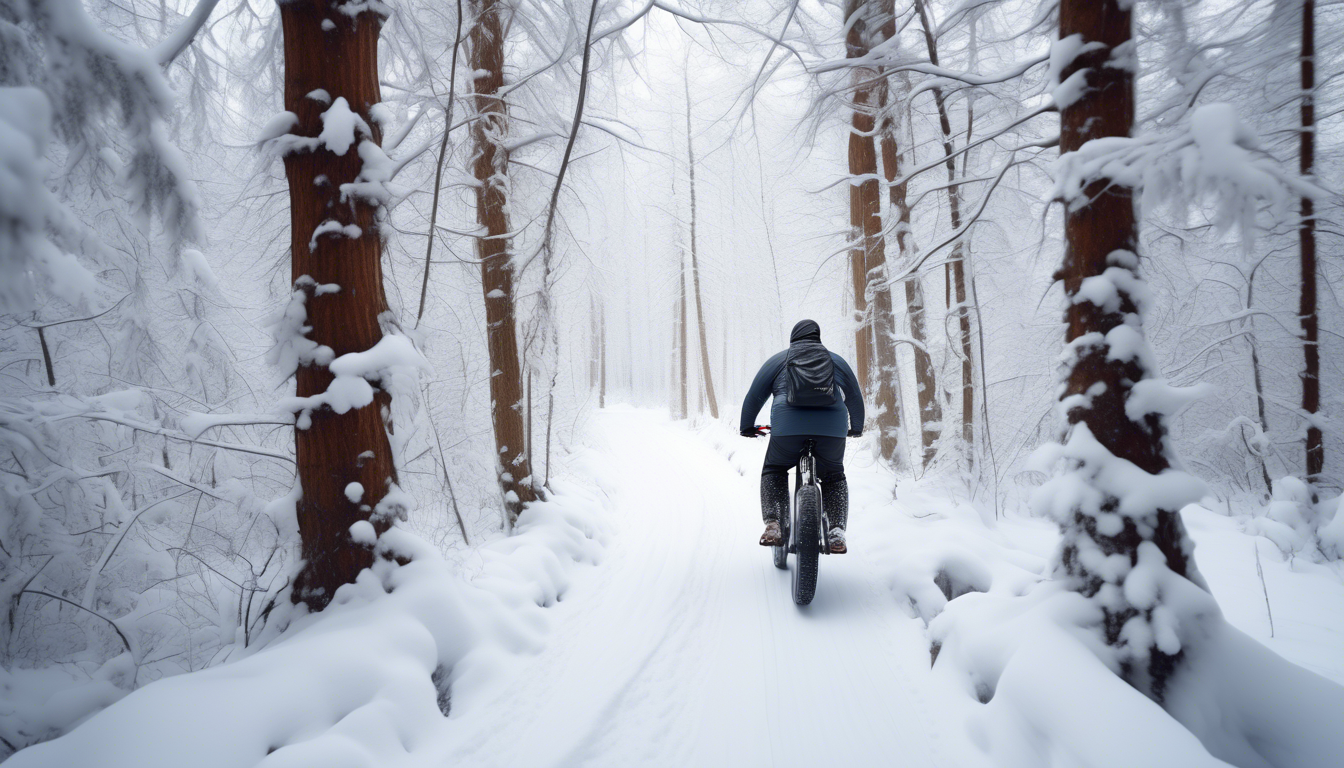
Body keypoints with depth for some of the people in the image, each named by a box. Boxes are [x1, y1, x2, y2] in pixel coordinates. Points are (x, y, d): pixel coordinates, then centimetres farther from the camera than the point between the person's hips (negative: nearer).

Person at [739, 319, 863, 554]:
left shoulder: (777, 361, 17)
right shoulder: (837, 361, 23)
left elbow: (754, 396, 18)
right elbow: (855, 398, 30)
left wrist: (747, 427, 33)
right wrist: (856, 428, 45)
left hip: (788, 428, -1)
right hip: (832, 429, 2)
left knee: (773, 471, 23)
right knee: (834, 477, 25)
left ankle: (772, 525, 5)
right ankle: (837, 531, 8)